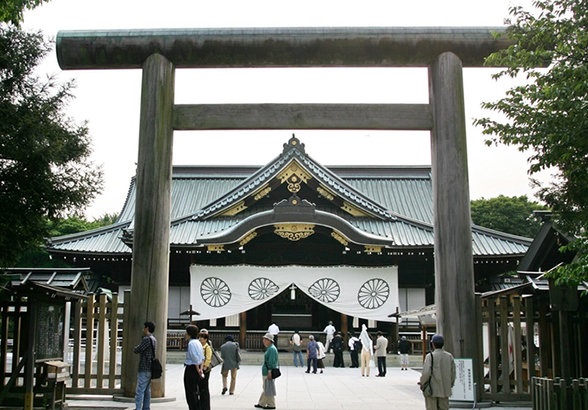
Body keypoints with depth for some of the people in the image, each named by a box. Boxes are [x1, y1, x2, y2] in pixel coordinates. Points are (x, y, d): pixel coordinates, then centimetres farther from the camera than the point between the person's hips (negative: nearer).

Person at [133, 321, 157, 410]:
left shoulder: (147, 339, -15)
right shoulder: (153, 339, 15)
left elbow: (136, 350, -15)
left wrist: (136, 348, 7)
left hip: (144, 369, -10)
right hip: (149, 369, 10)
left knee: (140, 391, -10)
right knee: (147, 391, 11)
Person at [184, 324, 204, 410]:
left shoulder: (191, 343, -17)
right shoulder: (198, 342, 13)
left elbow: (195, 359, -19)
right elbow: (202, 358, 14)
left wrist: (198, 370, -11)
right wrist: (201, 369, 9)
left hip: (191, 368, -10)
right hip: (196, 368, 10)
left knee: (190, 393, -3)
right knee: (195, 391, 17)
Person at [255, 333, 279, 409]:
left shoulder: (272, 349, -18)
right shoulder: (269, 348, 14)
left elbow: (272, 362, -22)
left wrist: (270, 372, -23)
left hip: (268, 372, -11)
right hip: (266, 372, 11)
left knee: (269, 389, -2)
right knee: (266, 389, 16)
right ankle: (262, 403, 24)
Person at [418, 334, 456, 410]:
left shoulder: (430, 356, -12)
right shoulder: (449, 356, 3)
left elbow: (426, 372, -17)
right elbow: (453, 372, 7)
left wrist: (421, 382, 0)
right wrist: (450, 385, 20)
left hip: (432, 390, -4)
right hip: (445, 390, 4)